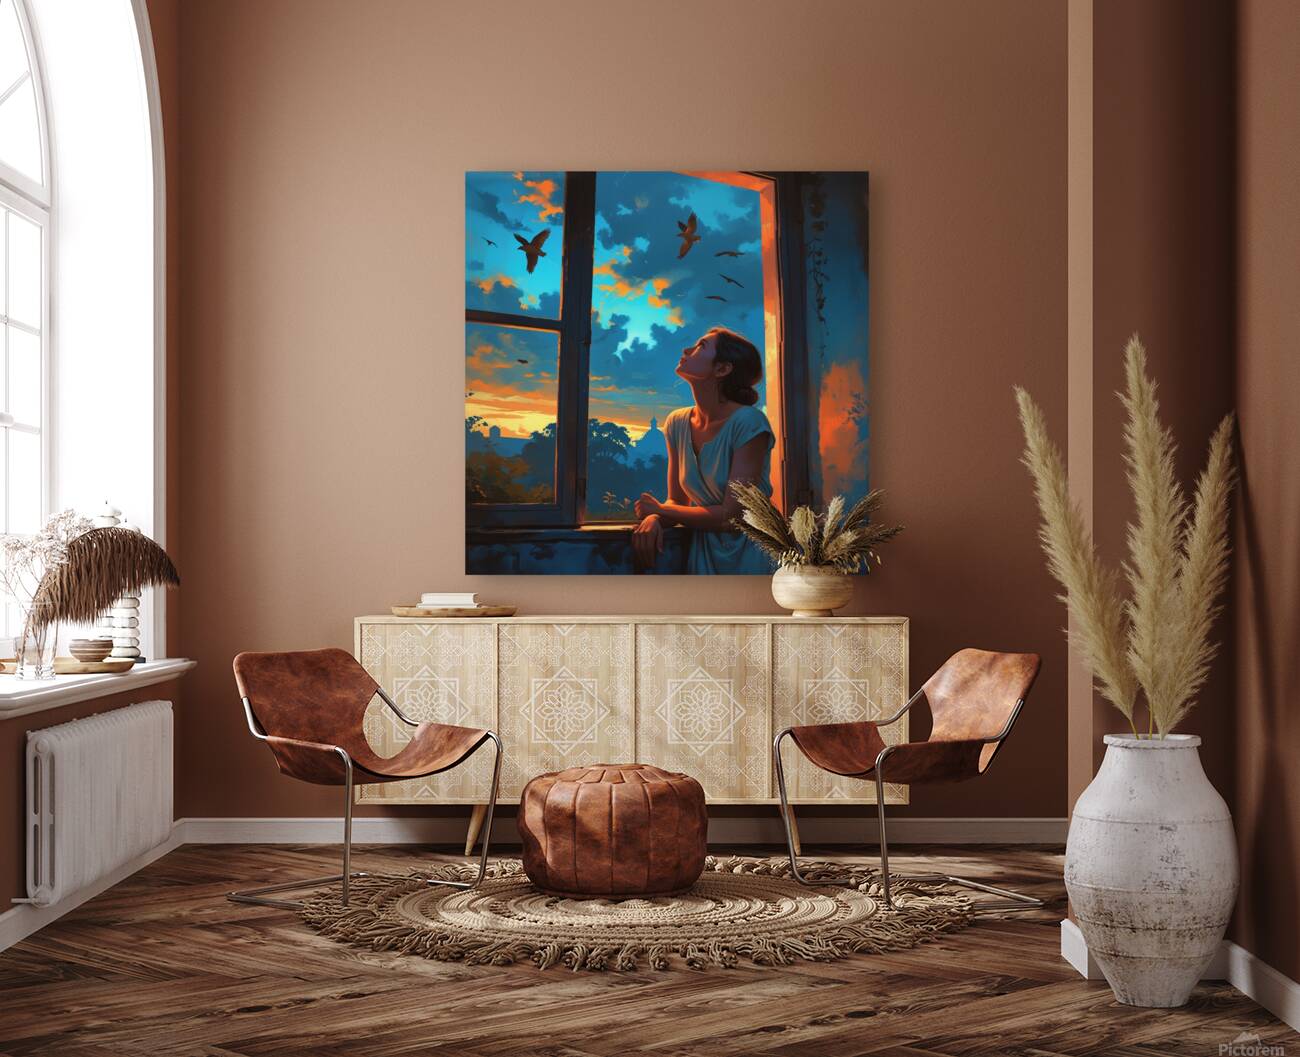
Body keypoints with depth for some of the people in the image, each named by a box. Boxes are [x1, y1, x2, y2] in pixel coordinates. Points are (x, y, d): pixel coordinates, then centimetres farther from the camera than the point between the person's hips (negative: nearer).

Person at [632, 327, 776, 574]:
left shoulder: (748, 422, -18)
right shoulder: (677, 424, 1)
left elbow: (731, 516, -20)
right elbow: (677, 501, 6)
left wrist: (658, 509, -9)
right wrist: (654, 519, -18)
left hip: (749, 556, -5)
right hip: (703, 554, 5)